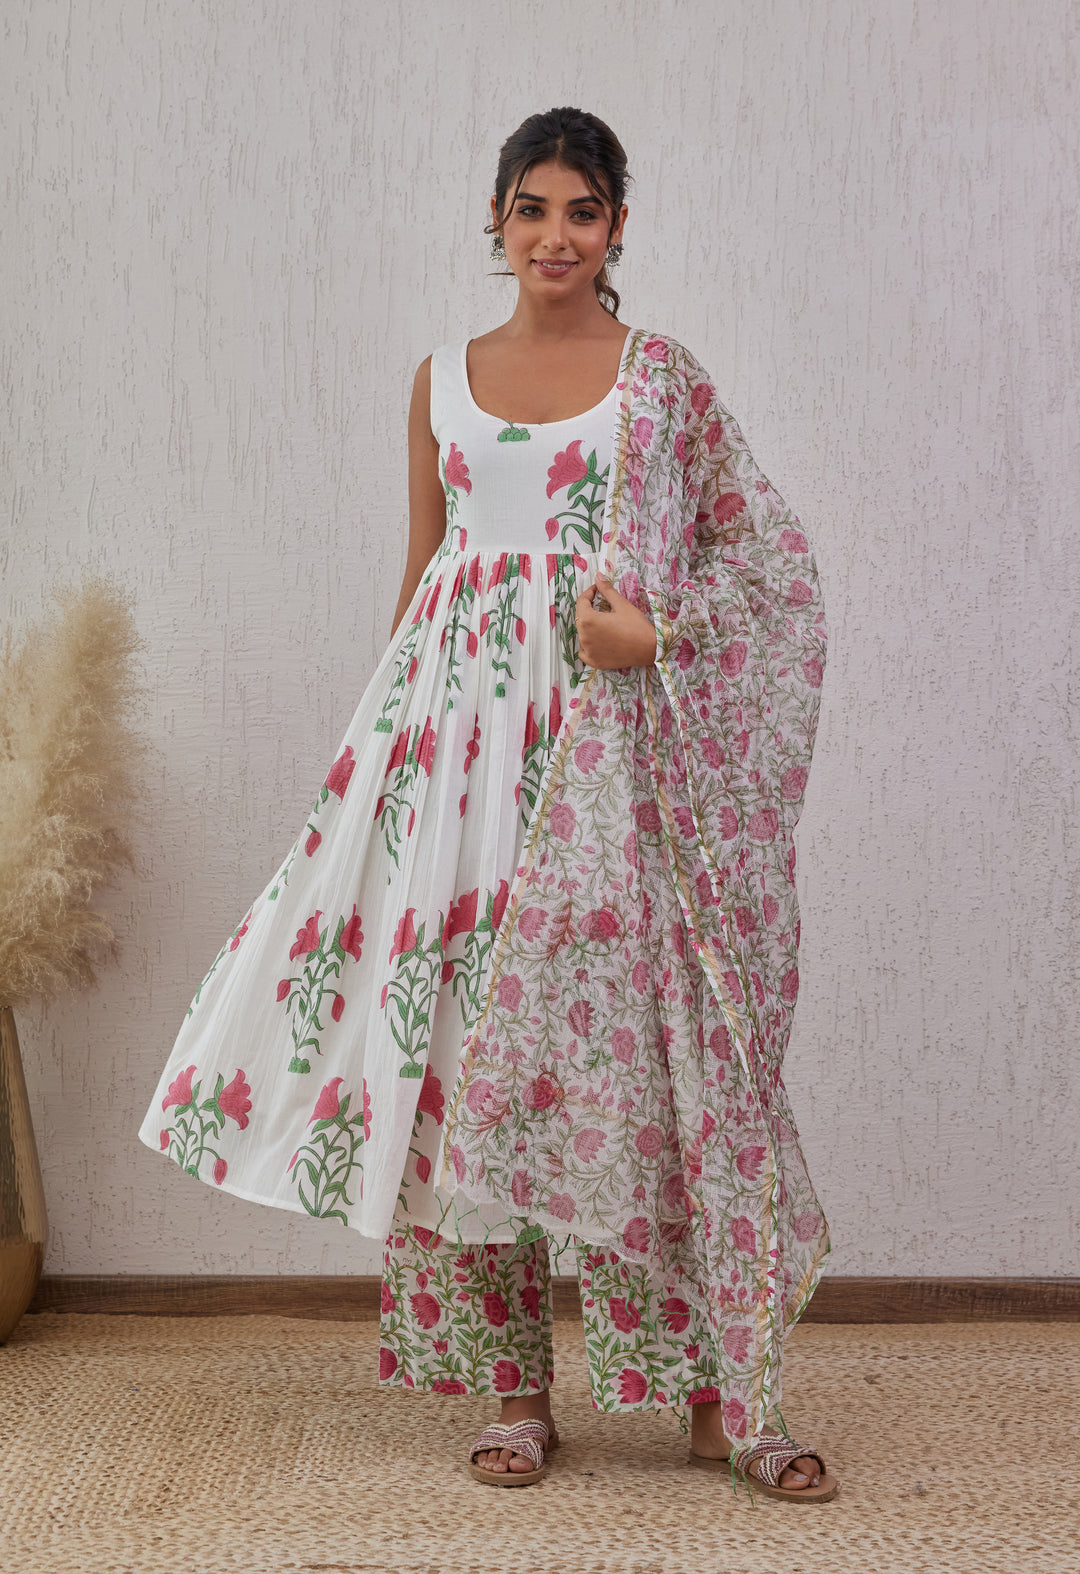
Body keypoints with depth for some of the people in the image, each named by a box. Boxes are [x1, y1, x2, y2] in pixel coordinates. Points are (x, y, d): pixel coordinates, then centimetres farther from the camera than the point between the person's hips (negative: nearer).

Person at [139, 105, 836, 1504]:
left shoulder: (659, 378, 5)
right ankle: (513, 1387, 11)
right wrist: (387, 731, 13)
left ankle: (721, 1396, 5)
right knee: (457, 1034, -1)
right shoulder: (444, 380, 14)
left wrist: (651, 632, -11)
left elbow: (769, 559, 5)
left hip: (603, 744, -3)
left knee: (630, 1030, -6)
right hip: (456, 726, 3)